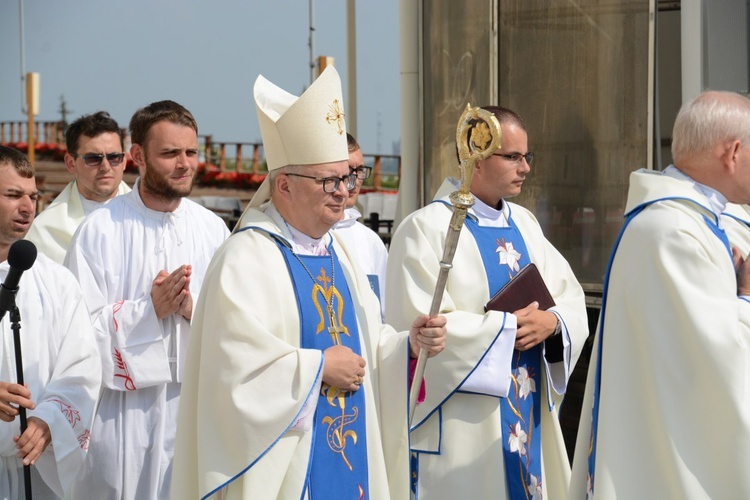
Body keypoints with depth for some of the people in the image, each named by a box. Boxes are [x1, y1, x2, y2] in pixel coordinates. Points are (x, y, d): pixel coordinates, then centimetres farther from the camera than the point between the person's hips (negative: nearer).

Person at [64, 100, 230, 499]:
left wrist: (193, 308, -15)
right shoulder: (100, 230, -5)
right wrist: (150, 308, -17)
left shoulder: (212, 228, 5)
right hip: (123, 408, -3)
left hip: (196, 404, 3)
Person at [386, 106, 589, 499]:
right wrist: (508, 326, -15)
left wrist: (551, 322, -14)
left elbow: (571, 297, 8)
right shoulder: (426, 228, -11)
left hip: (530, 414, 7)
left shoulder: (523, 223, 12)